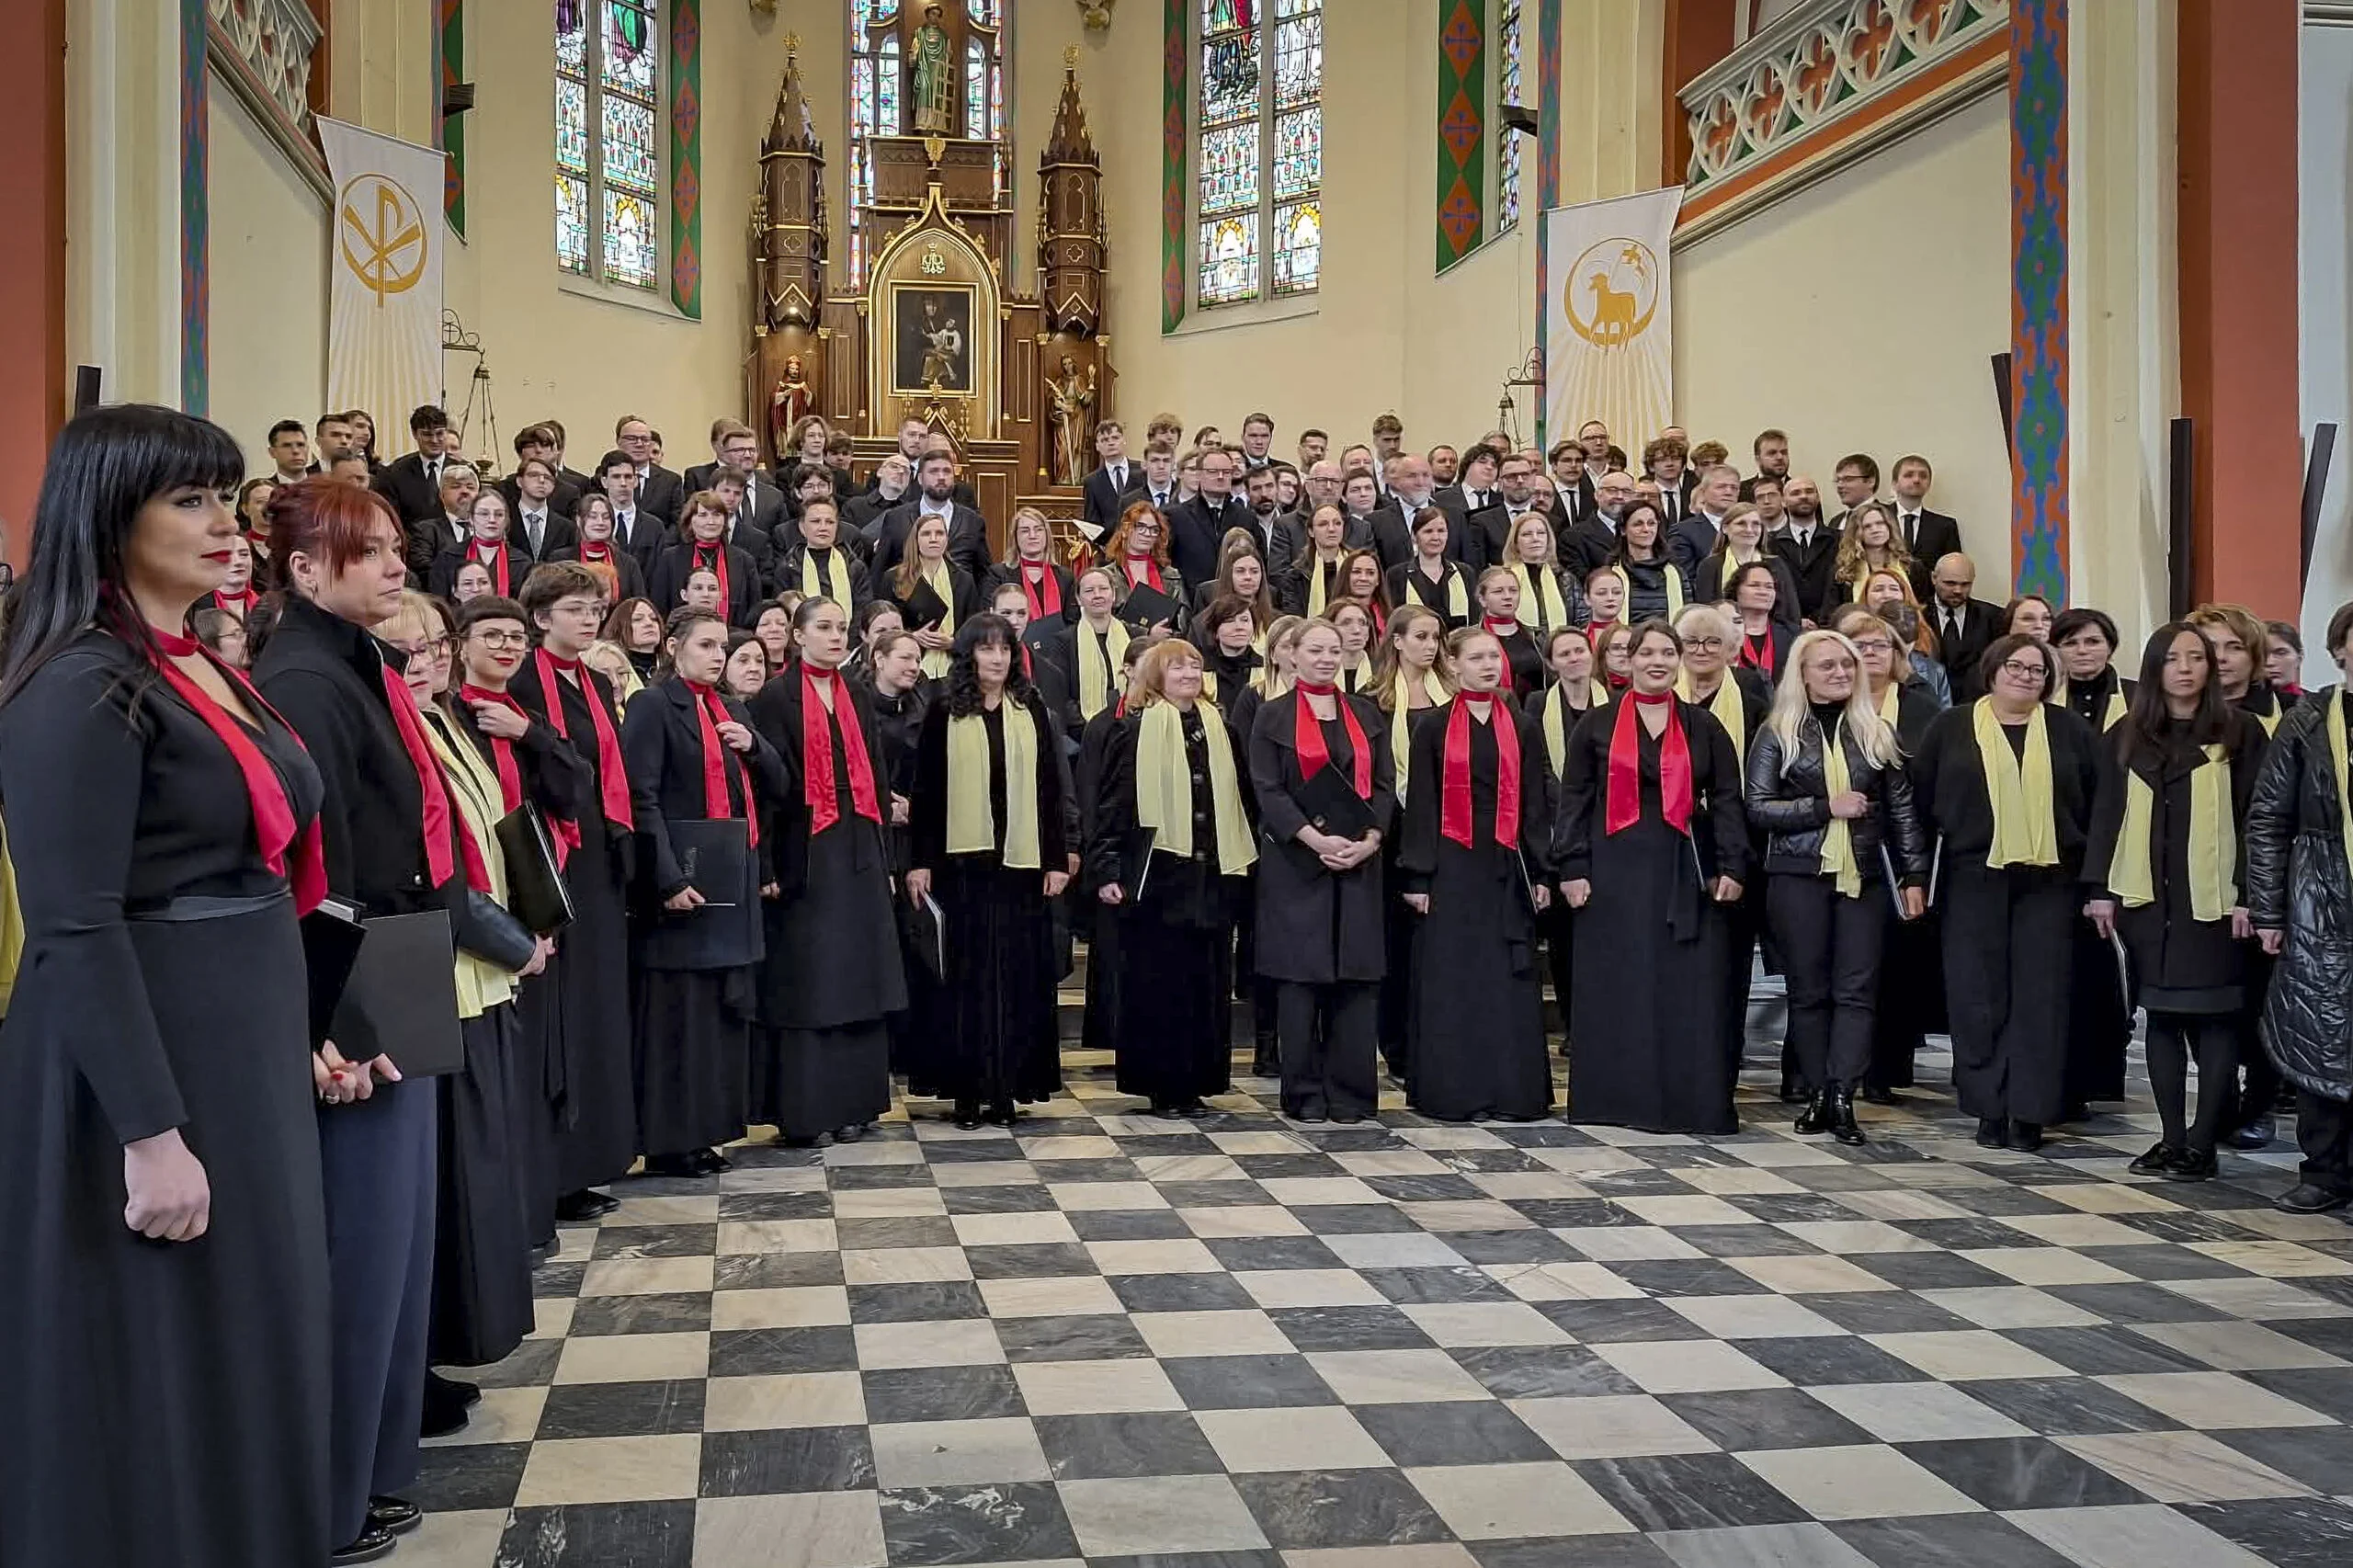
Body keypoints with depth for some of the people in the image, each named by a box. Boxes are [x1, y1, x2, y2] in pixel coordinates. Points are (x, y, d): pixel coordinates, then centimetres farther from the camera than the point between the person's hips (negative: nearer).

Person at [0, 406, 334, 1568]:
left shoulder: (207, 669, 12)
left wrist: (295, 1029, 17)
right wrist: (150, 1135, -22)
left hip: (246, 1050, 9)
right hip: (146, 1064, -9)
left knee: (246, 1352, 17)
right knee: (164, 1383, 3)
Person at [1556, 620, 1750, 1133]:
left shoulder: (1703, 727, 10)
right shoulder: (1597, 725, 6)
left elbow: (1727, 799, 7)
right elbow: (1574, 799, 4)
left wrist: (1731, 866, -3)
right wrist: (1573, 868, -4)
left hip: (1685, 872, 1)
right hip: (1615, 872, -1)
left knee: (1688, 988, 0)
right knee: (1616, 986, 1)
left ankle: (1689, 1098, 8)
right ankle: (1616, 1098, 9)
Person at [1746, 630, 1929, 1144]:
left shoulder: (1878, 732, 11)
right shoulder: (1778, 734, 3)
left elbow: (1902, 808, 11)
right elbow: (1759, 808, -4)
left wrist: (1914, 875, 5)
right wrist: (1826, 807, -11)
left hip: (1864, 875, 2)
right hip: (1798, 875, -2)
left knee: (1857, 988, -4)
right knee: (1809, 989, 3)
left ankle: (1841, 1096, -5)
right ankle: (1821, 1093, 11)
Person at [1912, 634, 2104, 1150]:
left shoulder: (2070, 731, 9)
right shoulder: (1952, 728, 7)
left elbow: (2097, 804, 9)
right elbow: (1924, 799, 6)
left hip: (2049, 880, 1)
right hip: (1973, 880, 0)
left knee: (2041, 995, 0)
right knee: (1978, 996, 1)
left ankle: (2029, 1111, 6)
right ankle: (1989, 1108, 10)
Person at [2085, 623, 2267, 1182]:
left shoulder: (2238, 732, 1)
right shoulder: (2126, 737, 9)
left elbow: (2254, 817, -2)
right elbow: (2106, 815, 9)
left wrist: (2249, 894, -8)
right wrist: (2101, 889, 3)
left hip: (2213, 899, -3)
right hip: (2146, 898, 3)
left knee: (2213, 1015, -1)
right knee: (2162, 1014, 7)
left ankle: (2202, 1143, 5)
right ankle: (2172, 1138, 14)